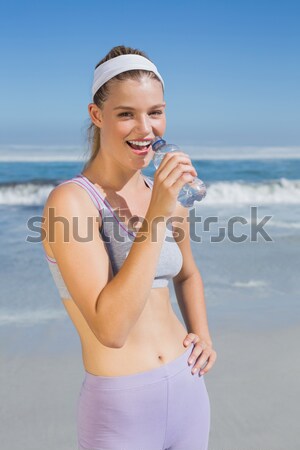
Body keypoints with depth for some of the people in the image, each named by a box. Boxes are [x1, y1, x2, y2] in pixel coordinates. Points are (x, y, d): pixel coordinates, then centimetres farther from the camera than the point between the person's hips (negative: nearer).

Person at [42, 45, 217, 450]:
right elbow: (110, 329, -25)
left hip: (189, 389, 6)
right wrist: (156, 215, -26)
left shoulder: (167, 194, 1)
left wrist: (203, 336, 3)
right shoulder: (70, 201, -17)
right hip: (120, 409, -5)